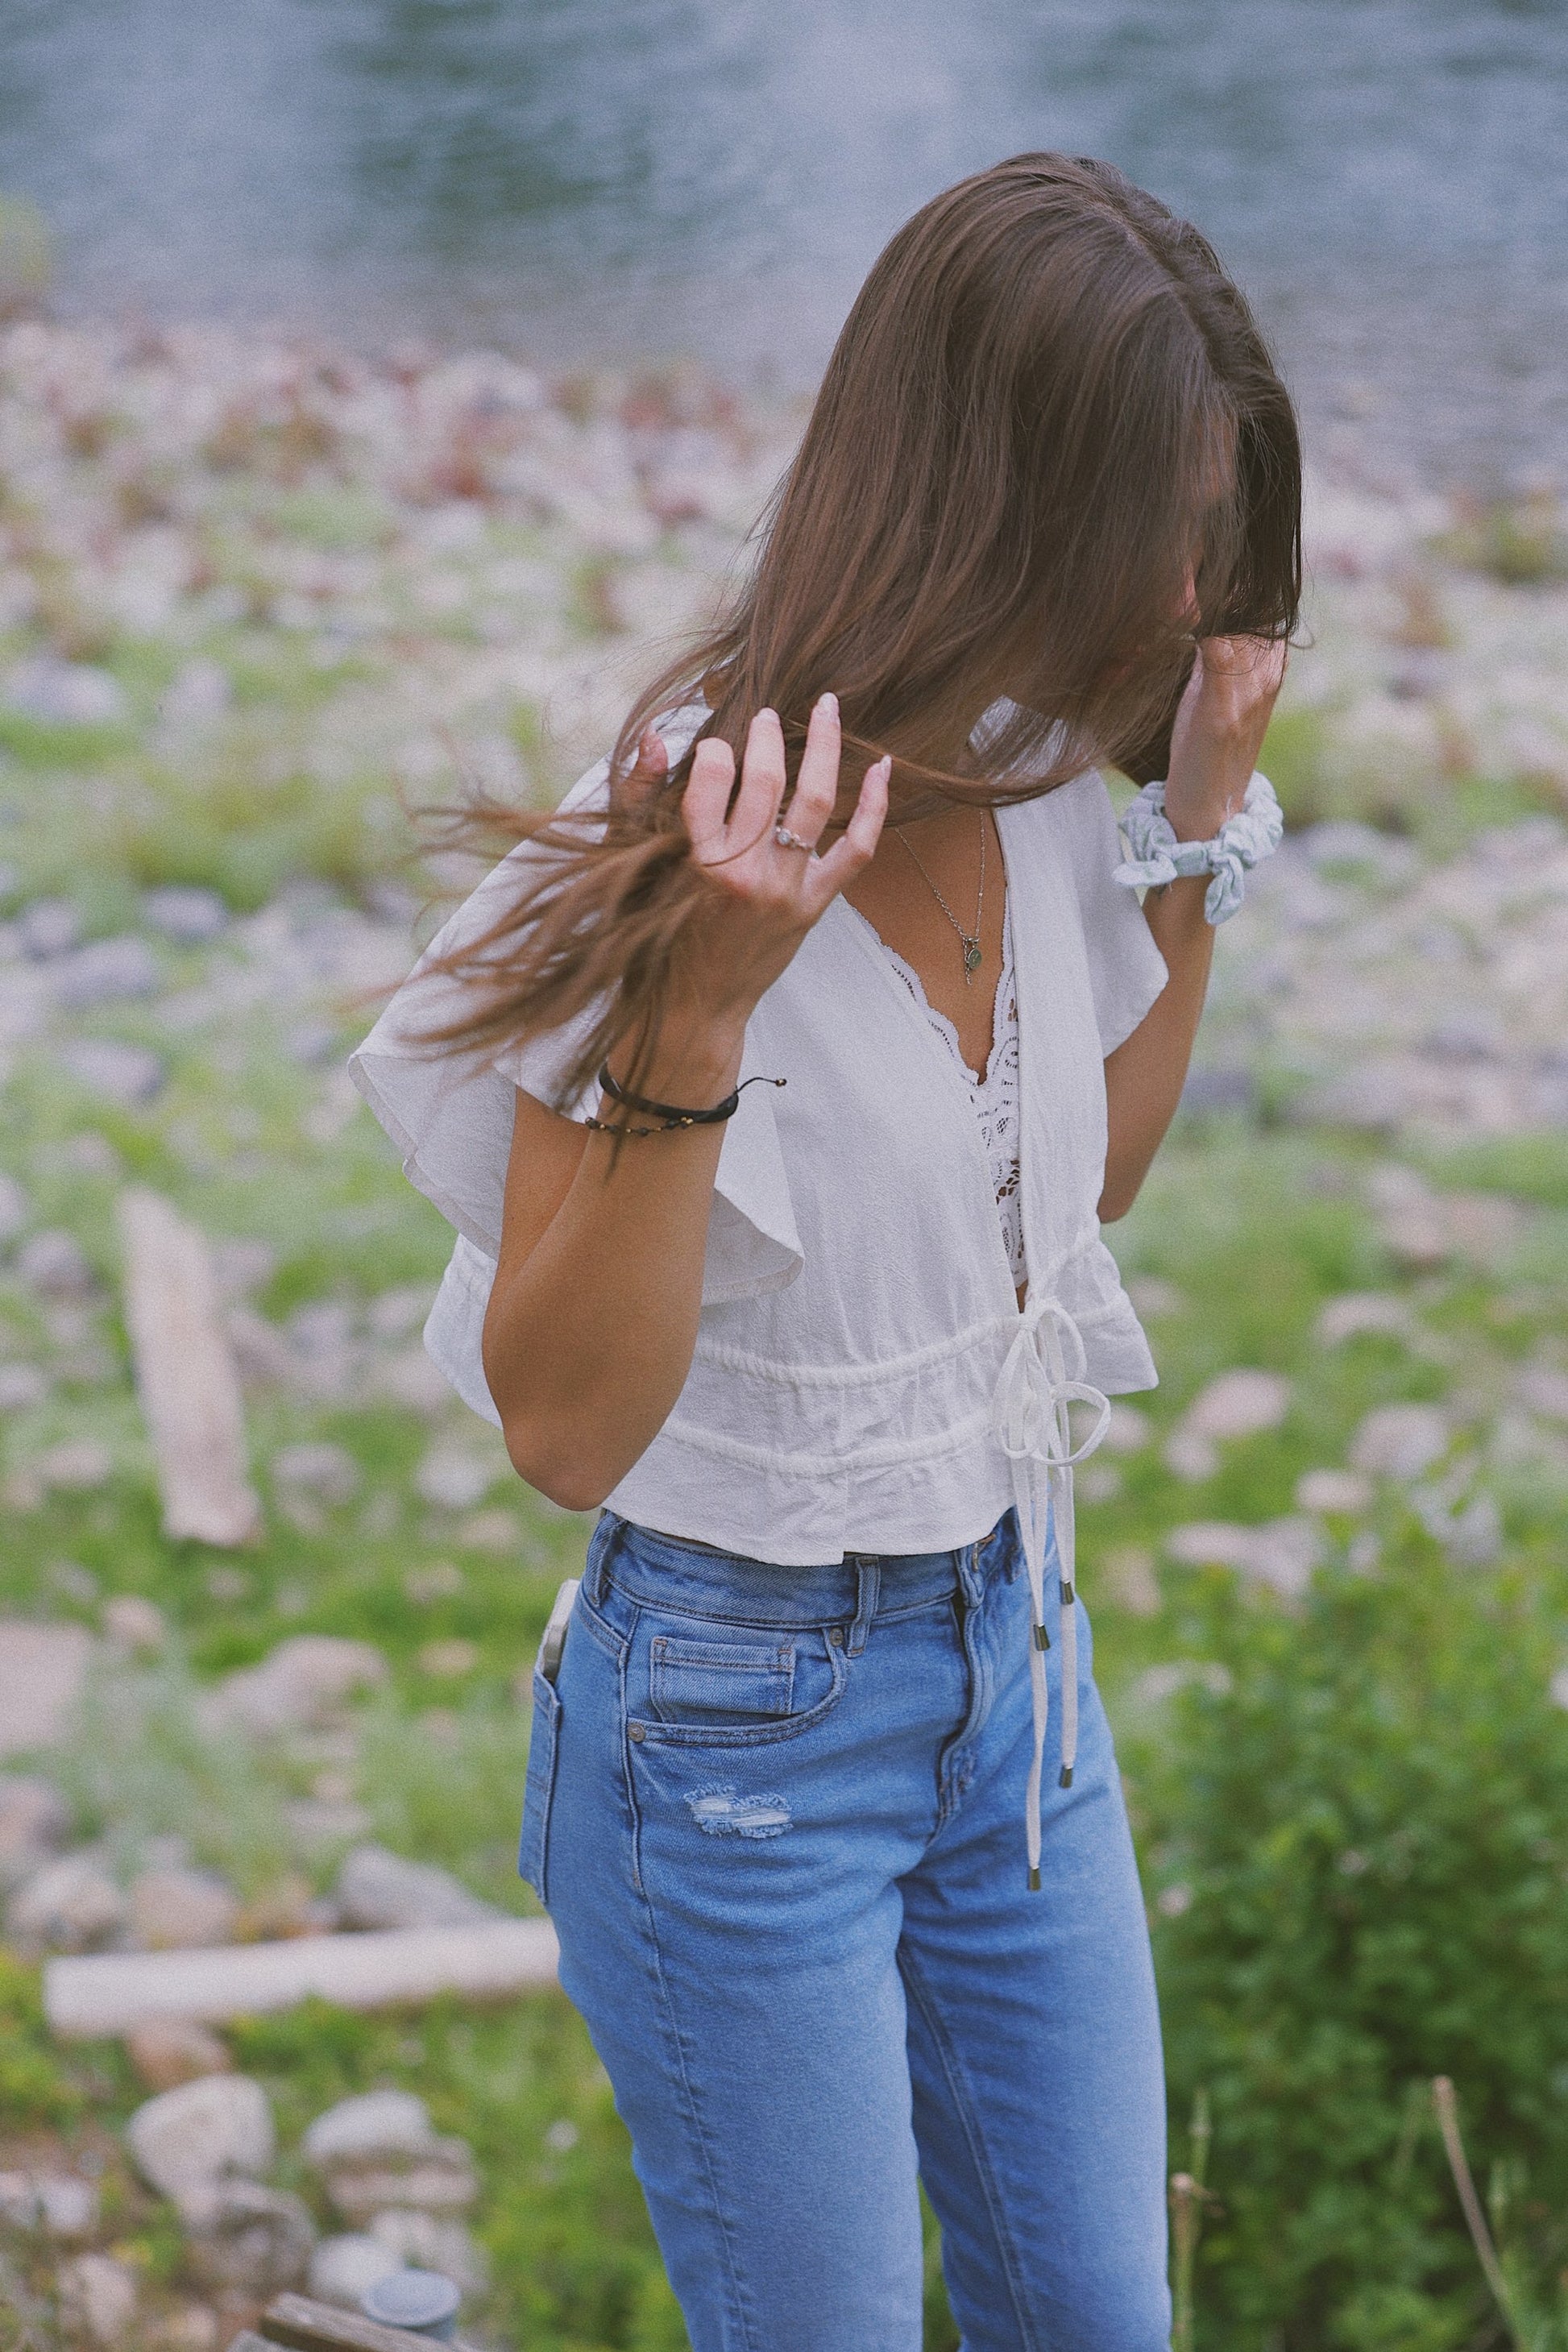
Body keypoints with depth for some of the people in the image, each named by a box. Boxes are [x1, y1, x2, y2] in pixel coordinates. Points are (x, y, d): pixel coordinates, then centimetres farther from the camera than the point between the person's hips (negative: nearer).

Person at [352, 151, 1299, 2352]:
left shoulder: (1037, 794, -3)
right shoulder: (683, 846, -24)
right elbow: (562, 1422, -25)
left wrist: (1201, 828, 5)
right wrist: (697, 1015, -37)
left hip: (1017, 1656, 7)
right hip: (743, 1729, -7)